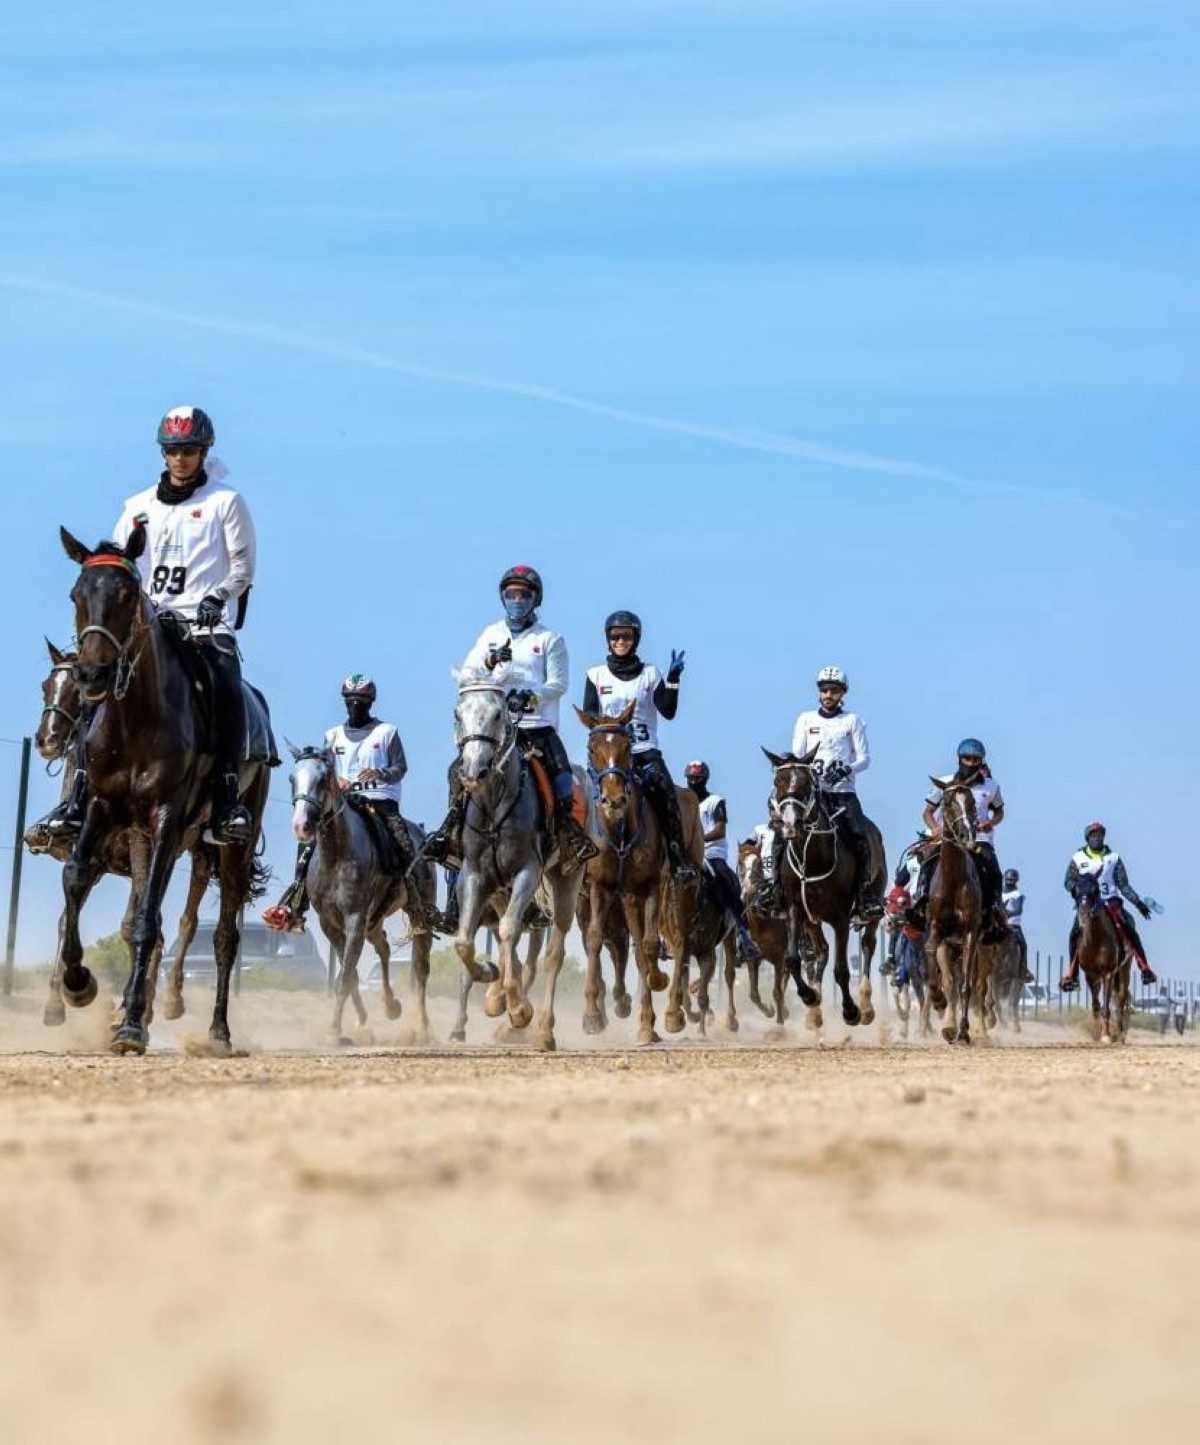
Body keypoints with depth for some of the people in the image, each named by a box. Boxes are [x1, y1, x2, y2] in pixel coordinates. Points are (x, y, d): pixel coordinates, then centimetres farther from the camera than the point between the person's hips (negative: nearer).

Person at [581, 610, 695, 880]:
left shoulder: (650, 674, 12)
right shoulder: (596, 675, 12)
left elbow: (668, 711, 1)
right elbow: (588, 715, 3)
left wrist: (673, 680, -10)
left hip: (645, 751, 0)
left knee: (666, 794, -25)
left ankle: (680, 859, -26)